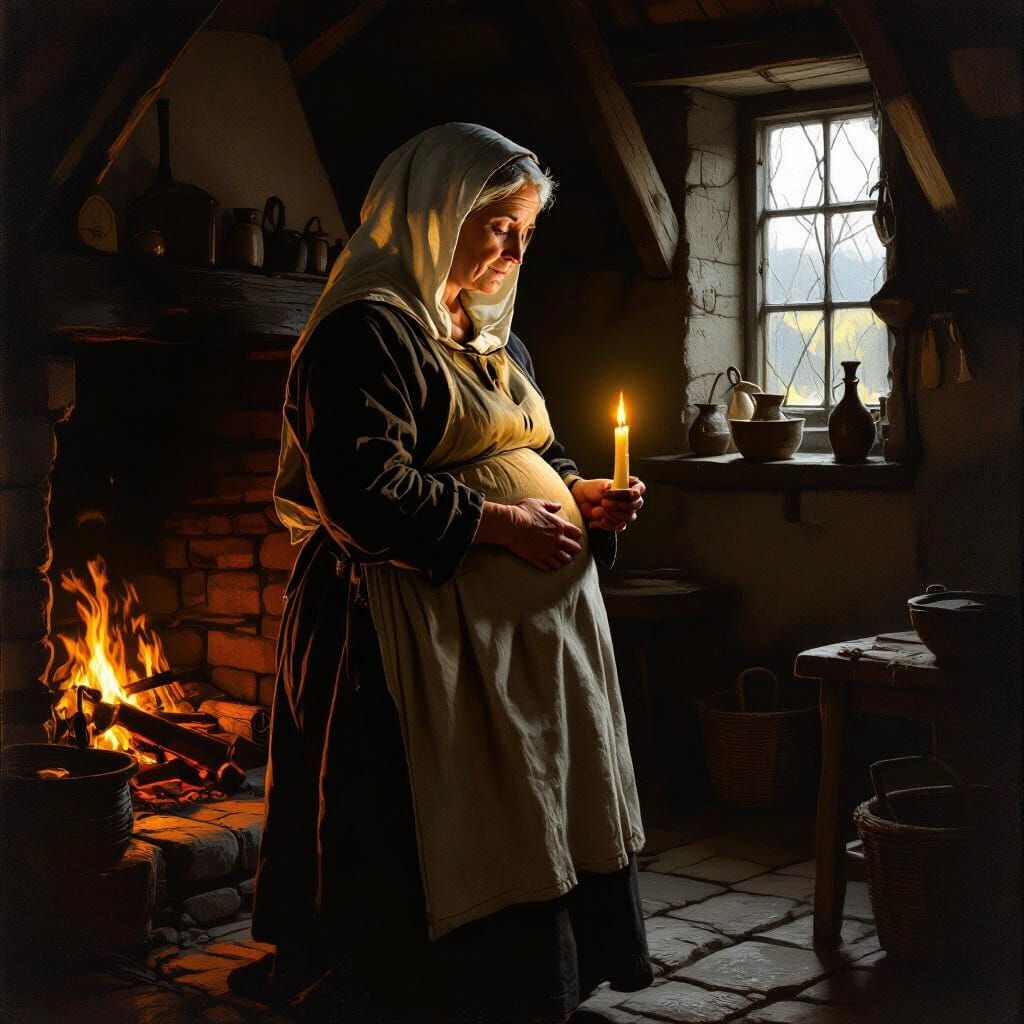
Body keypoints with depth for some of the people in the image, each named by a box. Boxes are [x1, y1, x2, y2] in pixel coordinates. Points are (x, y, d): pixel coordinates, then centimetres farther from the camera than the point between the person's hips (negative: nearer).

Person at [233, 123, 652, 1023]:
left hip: (531, 618, 9)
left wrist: (581, 496, 5)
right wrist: (503, 525, -19)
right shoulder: (369, 333, -13)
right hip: (426, 632, -9)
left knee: (537, 808, 14)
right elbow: (364, 494, -22)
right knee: (448, 843, -1)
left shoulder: (492, 338, 17)